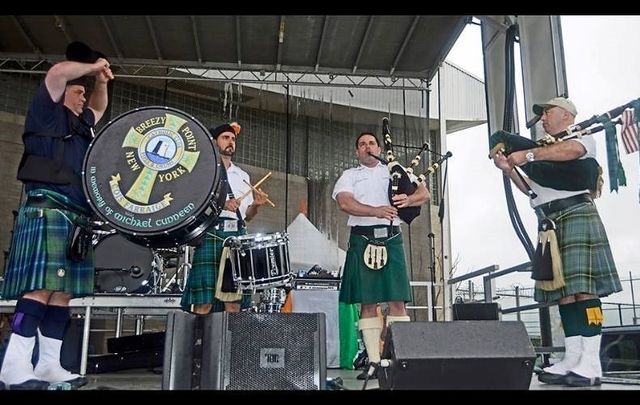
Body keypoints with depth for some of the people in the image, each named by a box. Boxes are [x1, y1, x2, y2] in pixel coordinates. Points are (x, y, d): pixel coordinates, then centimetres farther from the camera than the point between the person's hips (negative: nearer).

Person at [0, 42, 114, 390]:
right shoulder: (48, 113, 7)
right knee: (43, 287, -17)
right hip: (47, 209, -8)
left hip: (75, 215, 8)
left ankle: (51, 365, 4)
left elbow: (99, 107, 44)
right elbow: (58, 73, -5)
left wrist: (101, 82, 27)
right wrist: (92, 67, 9)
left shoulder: (81, 124, 27)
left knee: (63, 290, 2)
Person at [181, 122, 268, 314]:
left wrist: (255, 204, 1)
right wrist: (221, 204, -17)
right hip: (211, 234, -5)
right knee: (204, 301, -11)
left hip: (238, 236, 5)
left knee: (234, 301, -1)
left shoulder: (243, 175, 24)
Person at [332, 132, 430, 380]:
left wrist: (409, 199, -14)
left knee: (397, 301, -4)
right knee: (367, 303, 0)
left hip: (391, 239, 1)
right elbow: (344, 202, -5)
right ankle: (374, 362, 5)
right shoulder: (349, 175, 15)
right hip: (362, 240, 0)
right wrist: (376, 211, -20)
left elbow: (424, 193, 10)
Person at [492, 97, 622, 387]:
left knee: (582, 287, -13)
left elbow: (571, 149, -18)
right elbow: (532, 189, 22)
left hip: (576, 215, -7)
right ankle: (572, 358, 4)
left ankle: (591, 363, -13)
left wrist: (528, 155, -18)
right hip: (551, 224, 7)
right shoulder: (547, 148, 29)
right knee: (562, 290, 2)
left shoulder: (582, 136, 9)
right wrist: (509, 169, 8)